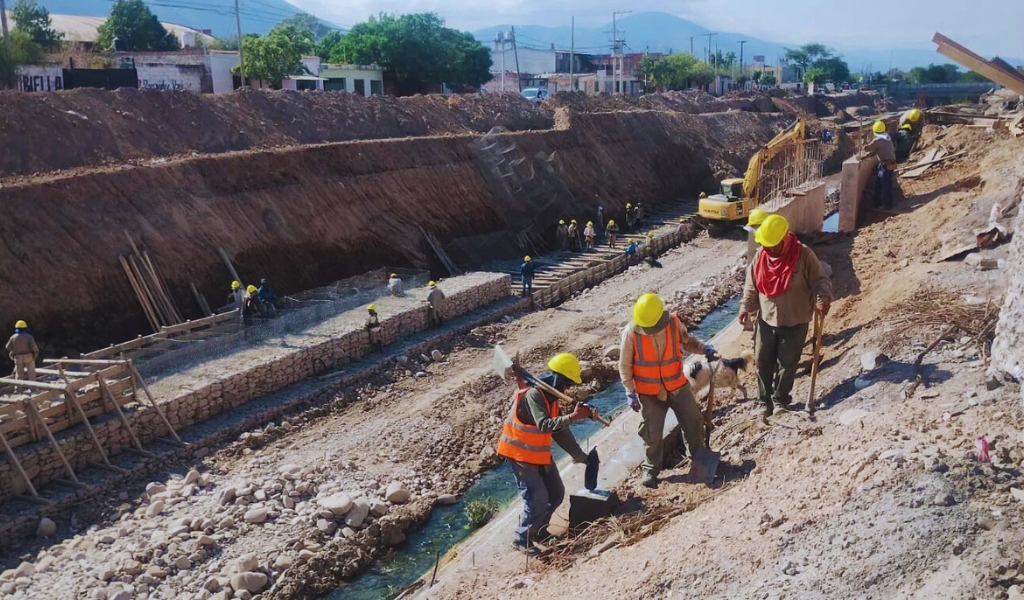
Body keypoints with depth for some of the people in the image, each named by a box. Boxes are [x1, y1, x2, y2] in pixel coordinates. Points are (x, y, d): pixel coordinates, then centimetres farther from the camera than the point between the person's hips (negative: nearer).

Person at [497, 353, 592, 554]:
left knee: (556, 493, 12)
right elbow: (544, 425, -37)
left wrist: (580, 456, 10)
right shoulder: (533, 394, -25)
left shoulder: (551, 396, 4)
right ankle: (522, 540, 7)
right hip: (520, 453, -9)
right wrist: (573, 416, -43)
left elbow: (560, 430, 9)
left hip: (540, 452, 9)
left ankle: (538, 531, 29)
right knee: (537, 498, -10)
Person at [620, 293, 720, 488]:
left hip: (677, 384, 2)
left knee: (693, 419, 11)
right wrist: (630, 392, -14)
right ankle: (651, 469, 24)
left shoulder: (673, 322, -14)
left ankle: (699, 456, 35)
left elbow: (686, 340, 7)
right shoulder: (631, 332, -20)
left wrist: (704, 348, -10)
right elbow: (625, 365, -11)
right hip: (649, 391, -2)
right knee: (652, 432, 5)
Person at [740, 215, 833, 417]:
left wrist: (823, 298, -32)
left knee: (787, 363, 8)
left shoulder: (803, 254, -17)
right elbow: (751, 285, 6)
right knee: (763, 362, 9)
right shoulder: (761, 255, -4)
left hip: (795, 322, -3)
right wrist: (746, 307, -1)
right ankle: (765, 401, 26)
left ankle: (780, 400, 27)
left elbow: (820, 279, -13)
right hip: (766, 320, 4)